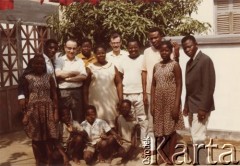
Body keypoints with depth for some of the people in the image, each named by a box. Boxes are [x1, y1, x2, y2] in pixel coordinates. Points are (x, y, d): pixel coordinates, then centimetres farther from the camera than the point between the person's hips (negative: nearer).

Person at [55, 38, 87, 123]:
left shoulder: (80, 61, 9)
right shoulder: (59, 60, 2)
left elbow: (83, 76, -4)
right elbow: (58, 74, -14)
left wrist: (67, 78, -13)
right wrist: (74, 73, -7)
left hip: (77, 92, 2)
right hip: (63, 92, -2)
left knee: (78, 118, 9)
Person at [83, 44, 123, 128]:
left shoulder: (112, 66, 7)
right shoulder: (90, 68, 3)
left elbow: (119, 83, 5)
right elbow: (86, 85, 5)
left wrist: (120, 98, -2)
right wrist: (86, 100, 1)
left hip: (111, 100, 1)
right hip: (96, 100, -1)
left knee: (111, 121, 4)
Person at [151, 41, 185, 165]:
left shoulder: (175, 65, -6)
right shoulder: (156, 66, 9)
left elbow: (179, 86, -10)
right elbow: (153, 85, 9)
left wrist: (176, 105, -16)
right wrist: (152, 104, 3)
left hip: (171, 101, -5)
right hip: (159, 101, 5)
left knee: (171, 129, 5)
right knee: (160, 130, 10)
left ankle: (170, 157, 16)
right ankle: (163, 155, 24)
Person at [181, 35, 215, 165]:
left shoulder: (205, 60, -13)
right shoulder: (189, 62, 14)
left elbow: (209, 86, -18)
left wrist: (203, 108, -20)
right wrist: (186, 105, 13)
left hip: (200, 107, -8)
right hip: (192, 106, 8)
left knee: (198, 138, -7)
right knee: (194, 137, 13)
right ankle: (198, 161, 23)